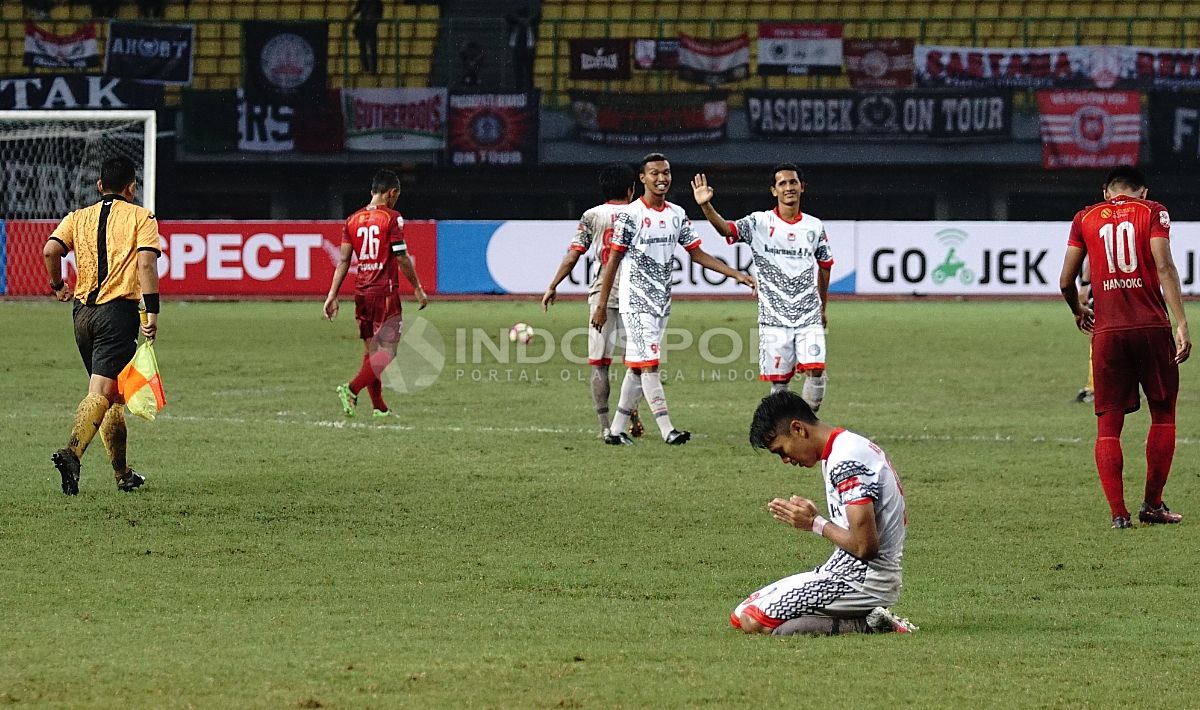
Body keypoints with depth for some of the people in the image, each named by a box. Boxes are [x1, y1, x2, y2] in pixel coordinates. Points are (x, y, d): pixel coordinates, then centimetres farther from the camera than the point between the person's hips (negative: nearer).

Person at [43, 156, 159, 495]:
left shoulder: (79, 217, 13)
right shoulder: (140, 217, 2)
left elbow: (50, 249, -3)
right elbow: (146, 263, -11)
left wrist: (58, 285, 13)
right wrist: (152, 311, -12)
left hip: (83, 311, 5)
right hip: (119, 311, -5)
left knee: (113, 394, 16)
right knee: (101, 392, -14)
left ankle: (122, 473, 20)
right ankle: (71, 452, -36)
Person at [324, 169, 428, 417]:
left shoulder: (352, 220, 9)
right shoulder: (391, 218, -8)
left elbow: (343, 260, 7)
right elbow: (402, 258, -10)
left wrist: (333, 295, 7)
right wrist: (417, 288, -1)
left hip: (361, 292, 7)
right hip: (385, 291, -7)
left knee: (371, 348, 12)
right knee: (388, 348, -5)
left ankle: (378, 406, 14)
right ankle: (351, 389, -21)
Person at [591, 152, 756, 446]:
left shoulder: (677, 215, 9)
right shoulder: (630, 215, -9)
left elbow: (697, 254, 12)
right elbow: (613, 261, -7)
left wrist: (737, 274, 5)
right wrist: (601, 305, -9)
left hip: (661, 301, 7)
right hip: (636, 301, -7)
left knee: (638, 367, 8)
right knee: (649, 365, -12)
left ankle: (616, 430, 14)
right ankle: (667, 430, -19)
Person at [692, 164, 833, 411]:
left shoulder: (815, 226, 6)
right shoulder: (759, 223, -2)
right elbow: (726, 228, -19)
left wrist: (823, 308, 23)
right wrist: (706, 206, -38)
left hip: (808, 316, 1)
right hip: (773, 316, -1)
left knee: (815, 371, -12)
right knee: (779, 381, 2)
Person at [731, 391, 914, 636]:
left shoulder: (845, 462, -18)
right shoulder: (853, 446, 14)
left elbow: (865, 546, -23)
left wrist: (815, 523, -6)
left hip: (861, 579, -10)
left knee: (752, 621, -18)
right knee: (739, 616, 10)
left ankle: (865, 625, -10)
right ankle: (871, 619, 5)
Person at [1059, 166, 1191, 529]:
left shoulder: (1085, 218, 10)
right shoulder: (1153, 212, 4)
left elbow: (1066, 281, 10)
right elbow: (1164, 267, -9)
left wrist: (1079, 312, 30)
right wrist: (1181, 323, -13)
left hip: (1107, 331, 1)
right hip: (1152, 326, -1)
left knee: (1108, 424, 5)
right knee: (1163, 414, 14)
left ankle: (1118, 513, -2)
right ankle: (1153, 504, 14)